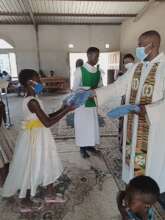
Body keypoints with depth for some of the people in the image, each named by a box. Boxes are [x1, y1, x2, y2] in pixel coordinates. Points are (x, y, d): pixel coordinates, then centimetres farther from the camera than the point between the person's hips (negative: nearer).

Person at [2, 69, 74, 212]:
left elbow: (45, 117, 12)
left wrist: (61, 110, 5)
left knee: (48, 164, 20)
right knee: (32, 169, 8)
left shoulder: (32, 100, 7)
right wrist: (66, 111, -21)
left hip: (40, 137, 10)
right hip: (35, 138, -10)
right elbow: (48, 123, -27)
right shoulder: (32, 102, -24)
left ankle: (50, 195, 39)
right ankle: (26, 203, 32)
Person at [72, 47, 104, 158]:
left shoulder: (99, 71, 3)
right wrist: (90, 89, -24)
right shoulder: (80, 70, -12)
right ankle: (83, 148, 22)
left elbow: (100, 86, 8)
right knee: (82, 125, 6)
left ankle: (90, 145, 32)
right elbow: (75, 88, -14)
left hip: (93, 102, 5)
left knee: (93, 124, 14)